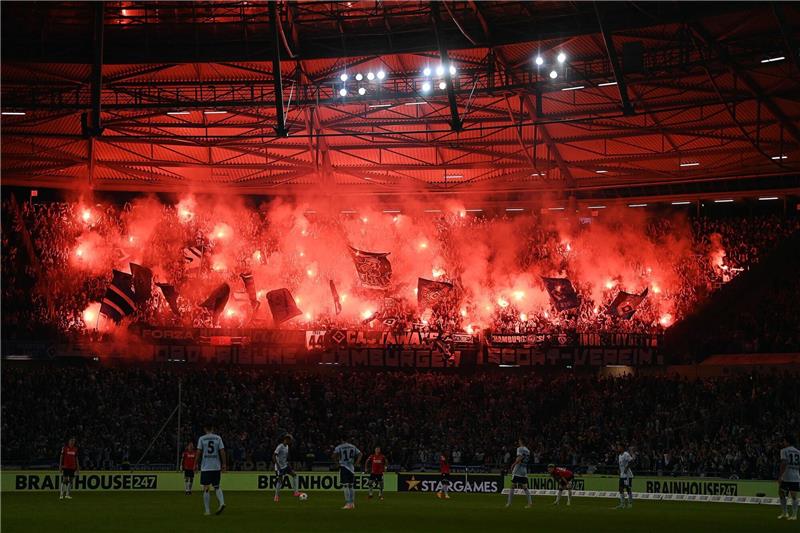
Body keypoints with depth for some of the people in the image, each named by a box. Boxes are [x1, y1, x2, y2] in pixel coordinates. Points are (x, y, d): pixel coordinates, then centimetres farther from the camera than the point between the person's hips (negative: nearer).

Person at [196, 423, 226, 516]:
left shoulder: (201, 439, 0)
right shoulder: (218, 438, 4)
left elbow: (199, 452, -3)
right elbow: (222, 451, 0)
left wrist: (196, 464, 5)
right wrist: (224, 464, 5)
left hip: (205, 467, -2)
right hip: (216, 467, 2)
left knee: (206, 489, 1)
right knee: (216, 487, 13)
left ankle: (207, 510, 0)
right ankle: (222, 502, -12)